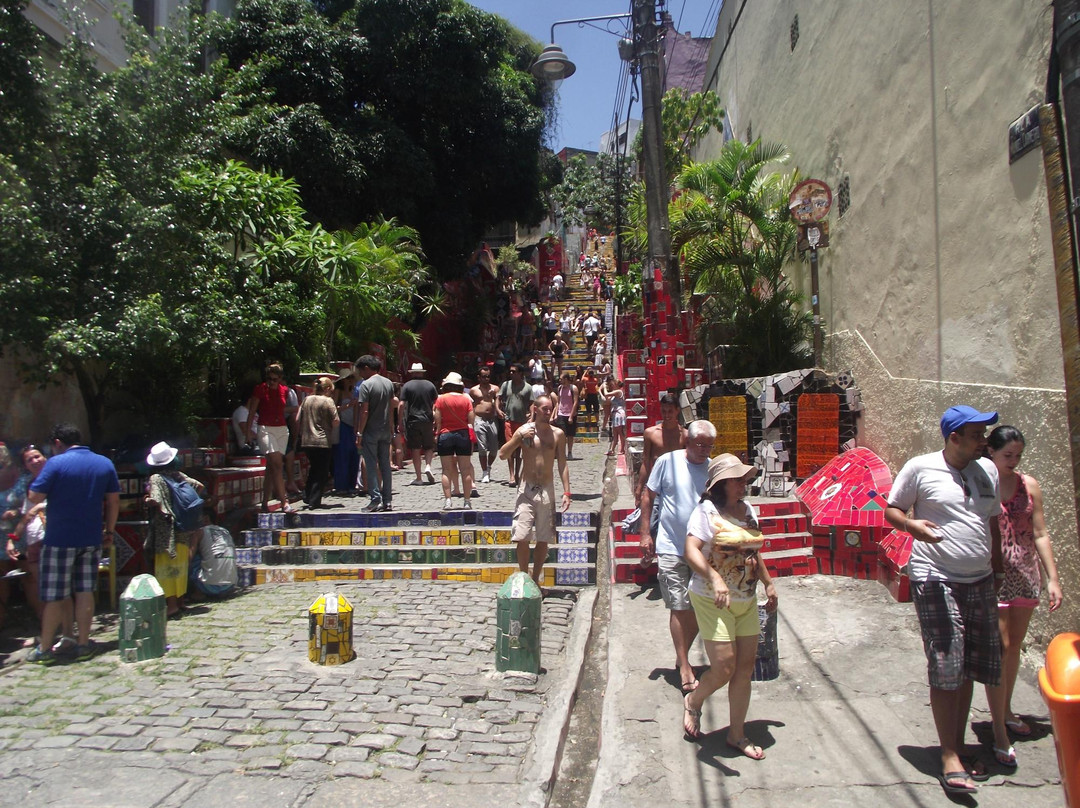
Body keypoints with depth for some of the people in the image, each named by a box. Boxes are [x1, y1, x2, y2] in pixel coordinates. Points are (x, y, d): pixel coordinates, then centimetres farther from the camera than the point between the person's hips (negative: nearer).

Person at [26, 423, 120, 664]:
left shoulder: (56, 463, -9)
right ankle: (83, 645, 13)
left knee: (54, 596, 5)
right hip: (91, 539, 4)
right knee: (85, 592, 9)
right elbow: (113, 501, 8)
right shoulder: (105, 464, 6)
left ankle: (44, 649, 14)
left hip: (59, 539, -4)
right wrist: (109, 530, 15)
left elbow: (34, 497, -12)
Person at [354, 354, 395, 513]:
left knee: (371, 466, 0)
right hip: (385, 430, 6)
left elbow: (364, 411, -17)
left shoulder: (365, 385, -13)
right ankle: (388, 501, 11)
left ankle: (375, 499, -3)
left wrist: (359, 433, -12)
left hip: (370, 431, -6)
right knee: (385, 465, 10)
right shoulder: (388, 383, 8)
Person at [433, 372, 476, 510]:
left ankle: (447, 500, 0)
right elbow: (471, 420, 0)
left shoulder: (441, 399, -2)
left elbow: (438, 420, -5)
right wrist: (471, 438, 8)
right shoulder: (466, 399, 2)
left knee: (447, 470, 4)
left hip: (445, 435, -1)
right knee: (465, 469, 4)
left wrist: (437, 435, 5)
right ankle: (467, 501, 6)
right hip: (463, 434, 1)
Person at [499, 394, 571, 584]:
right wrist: (519, 438, -15)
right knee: (522, 538, -7)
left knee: (543, 540, 6)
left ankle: (535, 580, 19)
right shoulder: (524, 430, -1)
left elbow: (562, 464, 5)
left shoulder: (557, 434, 3)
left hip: (547, 490, 2)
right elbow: (503, 455, -3)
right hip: (527, 489, -2)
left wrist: (566, 492, -1)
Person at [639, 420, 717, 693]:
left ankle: (682, 657, 30)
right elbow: (648, 496, 0)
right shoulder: (667, 462, -6)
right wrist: (645, 533, -4)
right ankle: (684, 666, 8)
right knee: (680, 607, -2)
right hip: (671, 547, -3)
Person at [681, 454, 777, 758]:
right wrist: (714, 578, -40)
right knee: (724, 667, -9)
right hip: (713, 601, -7)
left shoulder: (748, 510, 10)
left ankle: (737, 734, 25)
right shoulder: (707, 510, -14)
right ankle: (693, 701, 23)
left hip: (747, 601, 7)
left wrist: (768, 583, 24)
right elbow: (691, 551, -26)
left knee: (745, 667, 9)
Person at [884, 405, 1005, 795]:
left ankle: (958, 746, 26)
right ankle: (950, 758, 6)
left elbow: (993, 520, 20)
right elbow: (892, 509, -1)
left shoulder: (987, 470, 10)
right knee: (945, 669, -5)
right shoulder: (920, 468, -7)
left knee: (969, 667, 11)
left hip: (980, 581, 6)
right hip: (935, 580, -6)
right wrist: (912, 524, -22)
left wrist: (998, 565, 19)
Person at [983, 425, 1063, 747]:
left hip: (1025, 574, 5)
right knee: (999, 648, -6)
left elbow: (1040, 534, 8)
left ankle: (1007, 711, 32)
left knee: (1015, 645, 15)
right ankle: (999, 730, -1)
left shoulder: (1029, 485, 5)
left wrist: (1052, 578, 5)